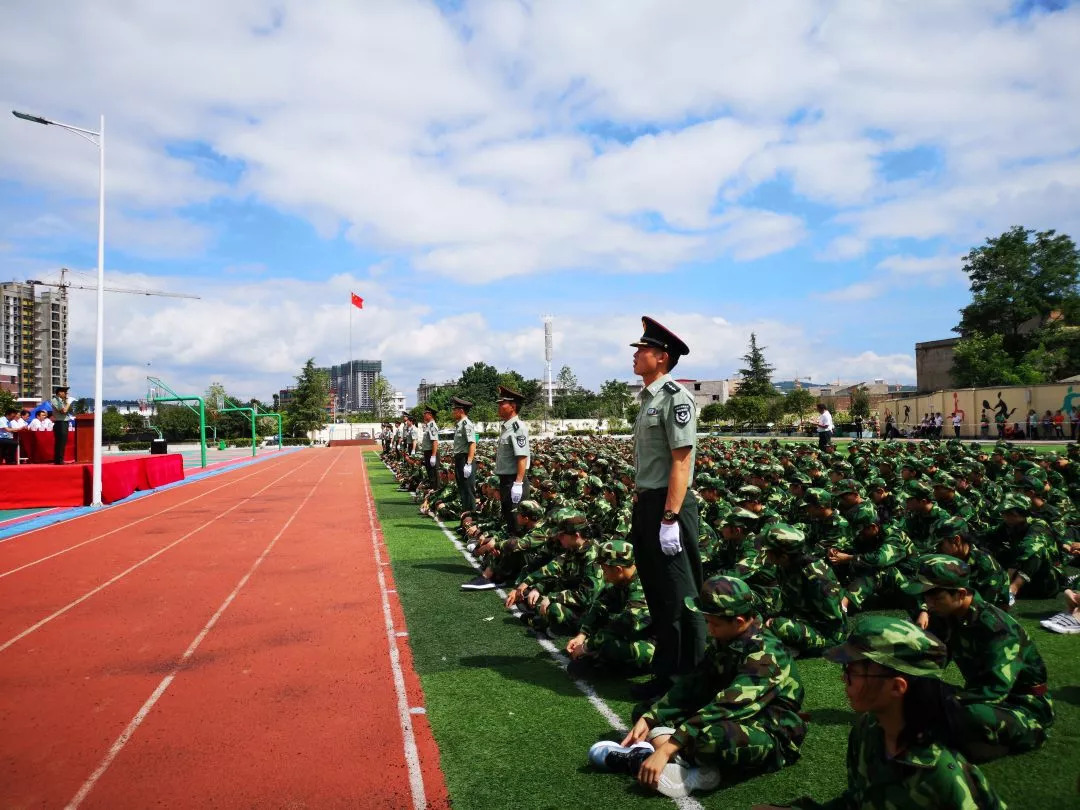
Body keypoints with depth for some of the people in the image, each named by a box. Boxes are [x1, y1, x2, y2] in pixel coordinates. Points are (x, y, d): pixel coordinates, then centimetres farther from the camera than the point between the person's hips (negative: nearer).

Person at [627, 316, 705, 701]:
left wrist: (670, 519, -23)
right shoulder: (649, 398, 15)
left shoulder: (675, 397, -14)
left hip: (669, 507, -10)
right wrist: (639, 508, 18)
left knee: (679, 598, 1)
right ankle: (665, 673, 30)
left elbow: (681, 461, -20)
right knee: (656, 595, 17)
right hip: (647, 505, 10)